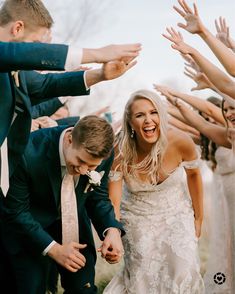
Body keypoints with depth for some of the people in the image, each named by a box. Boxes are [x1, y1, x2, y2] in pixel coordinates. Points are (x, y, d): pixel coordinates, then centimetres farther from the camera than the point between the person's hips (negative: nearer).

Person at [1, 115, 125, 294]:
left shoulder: (105, 155, -22)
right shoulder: (29, 153, -34)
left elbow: (98, 197, -4)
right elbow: (16, 211, -21)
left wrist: (112, 230, -23)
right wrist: (53, 248, -27)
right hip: (29, 225, -3)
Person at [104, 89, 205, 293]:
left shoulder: (180, 141, -22)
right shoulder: (121, 154, -23)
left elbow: (193, 175, -2)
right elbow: (113, 202, -20)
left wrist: (199, 218, 6)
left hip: (177, 214, 1)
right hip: (138, 219, 0)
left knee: (184, 275, -13)